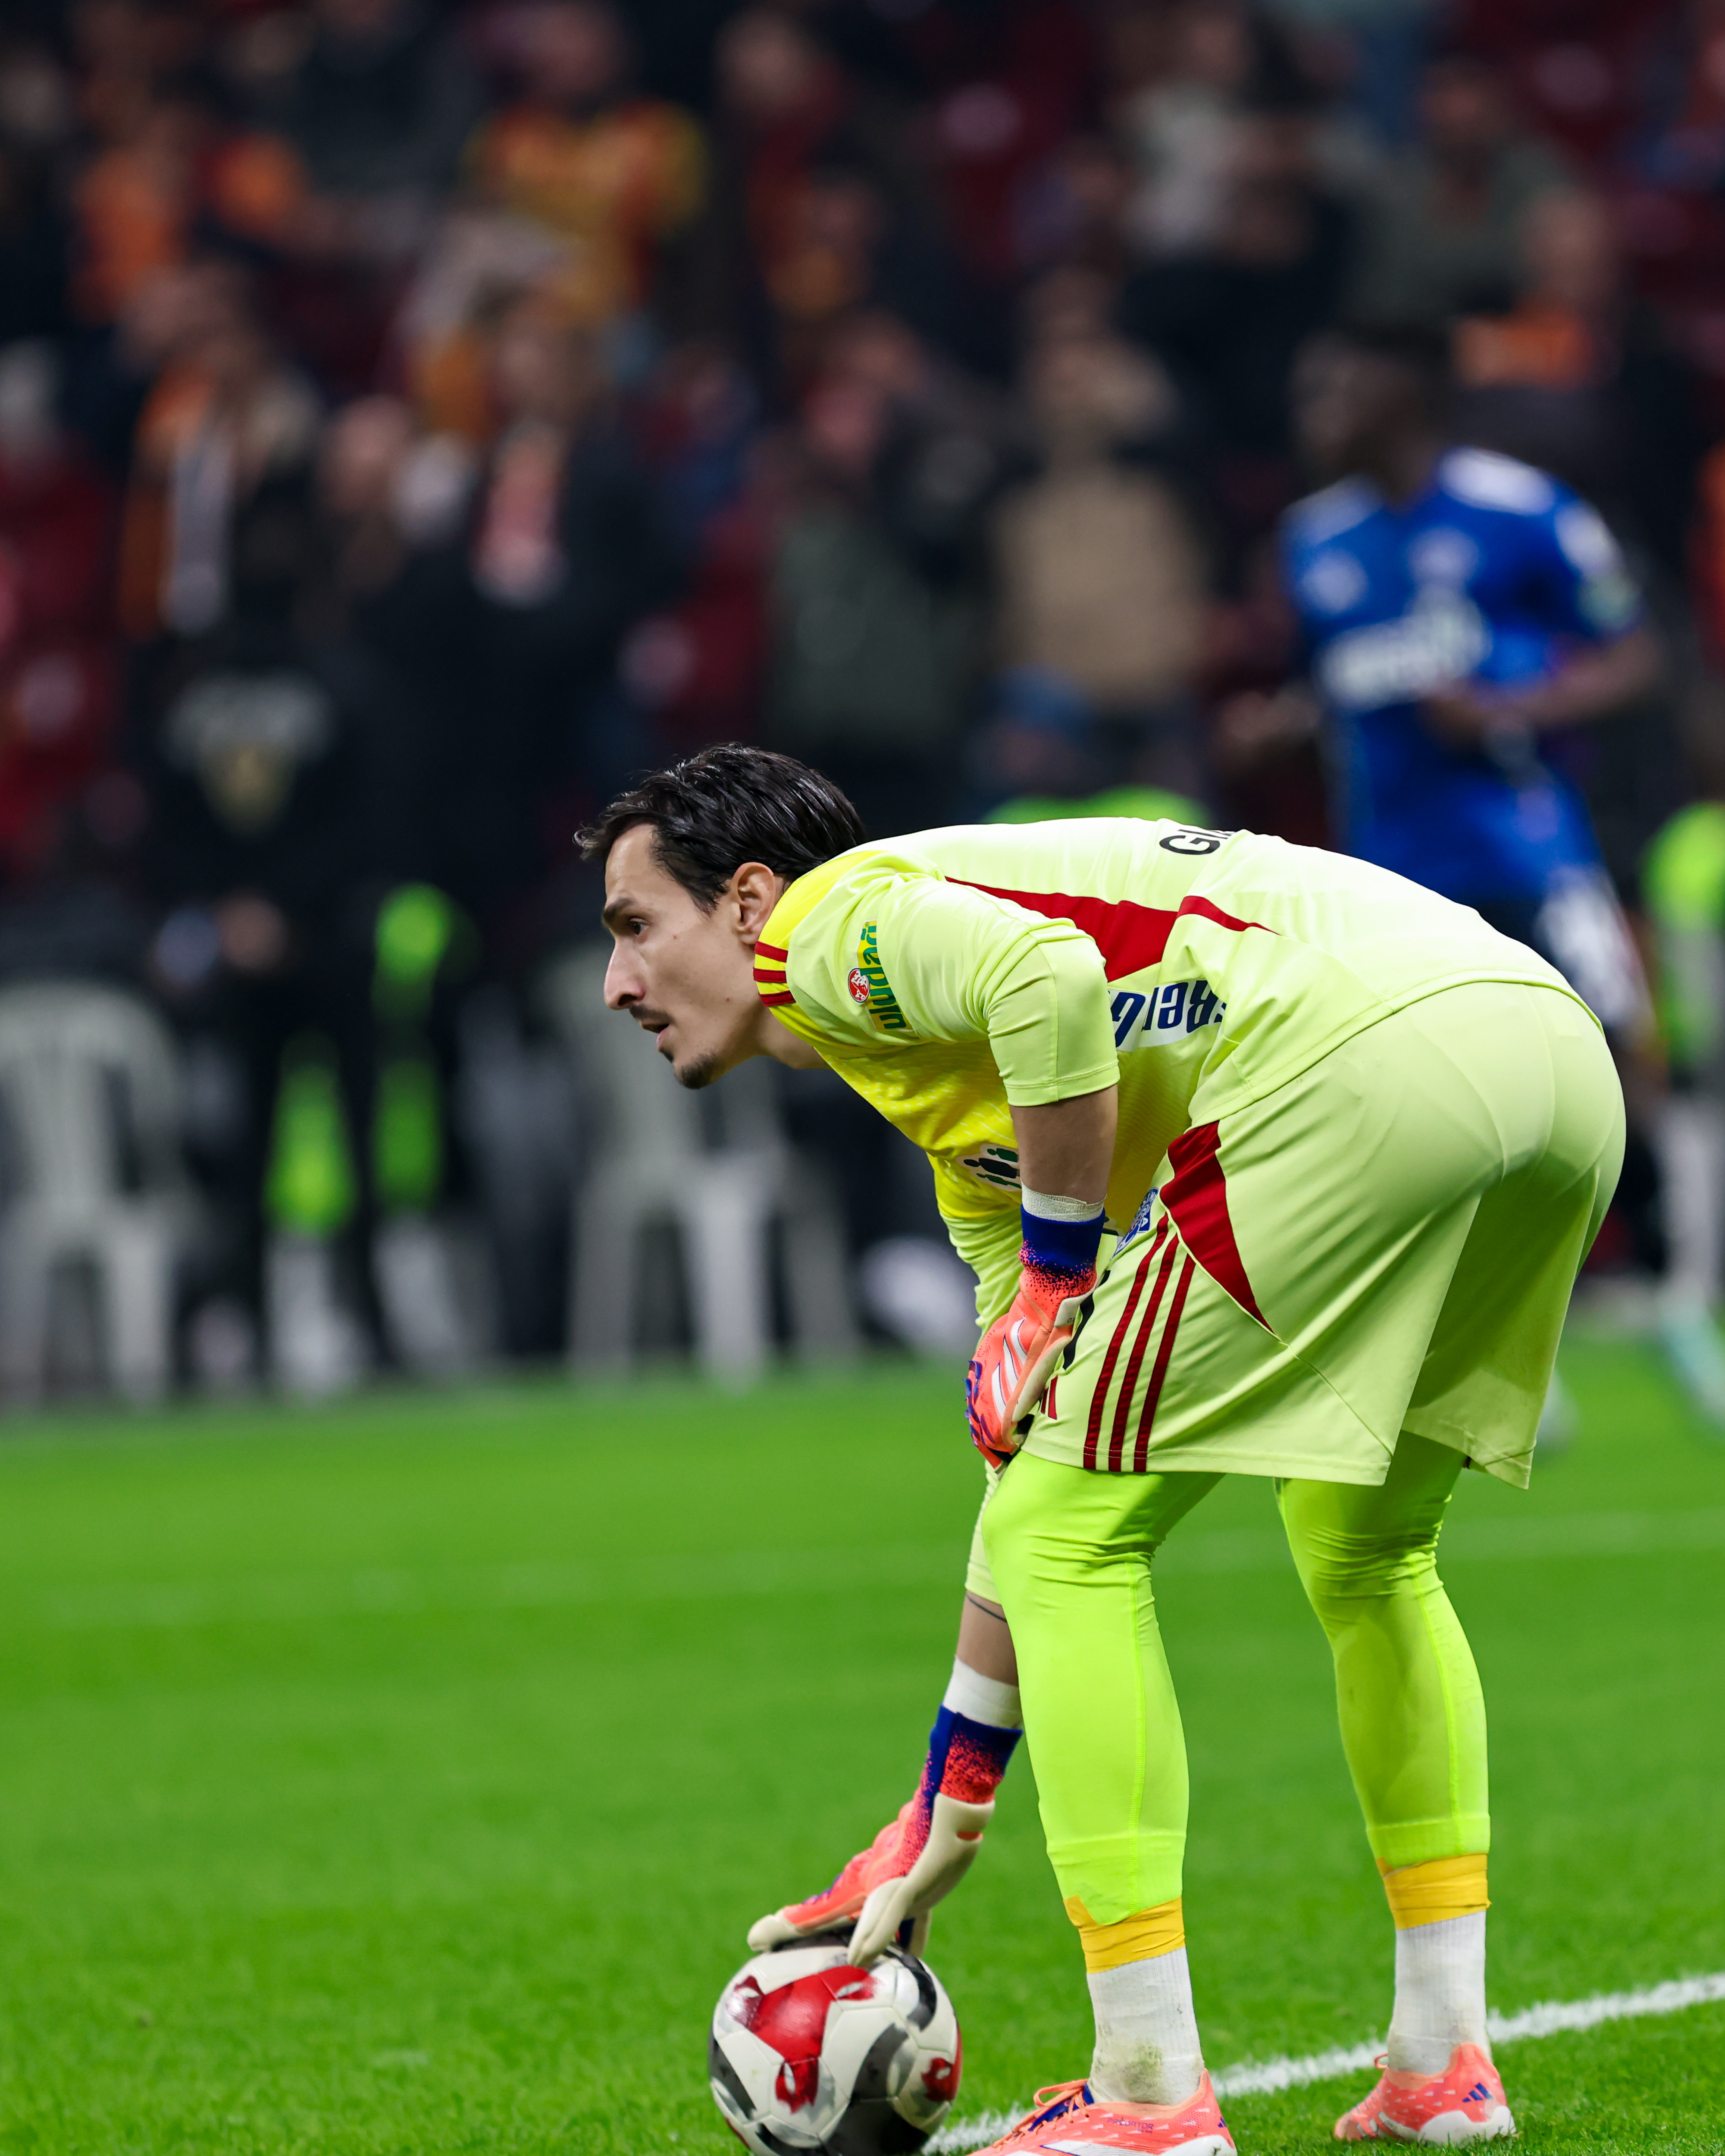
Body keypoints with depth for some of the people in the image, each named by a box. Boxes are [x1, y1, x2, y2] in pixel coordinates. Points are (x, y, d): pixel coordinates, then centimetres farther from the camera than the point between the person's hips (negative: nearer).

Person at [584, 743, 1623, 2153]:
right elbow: (1029, 1472, 34)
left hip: (1372, 1057, -10)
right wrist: (945, 1818, 38)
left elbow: (1051, 976, -15)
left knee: (1074, 1539, 1)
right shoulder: (963, 1120, 33)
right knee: (1369, 1556, 28)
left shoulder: (833, 918, 9)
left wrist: (1055, 1275, -3)